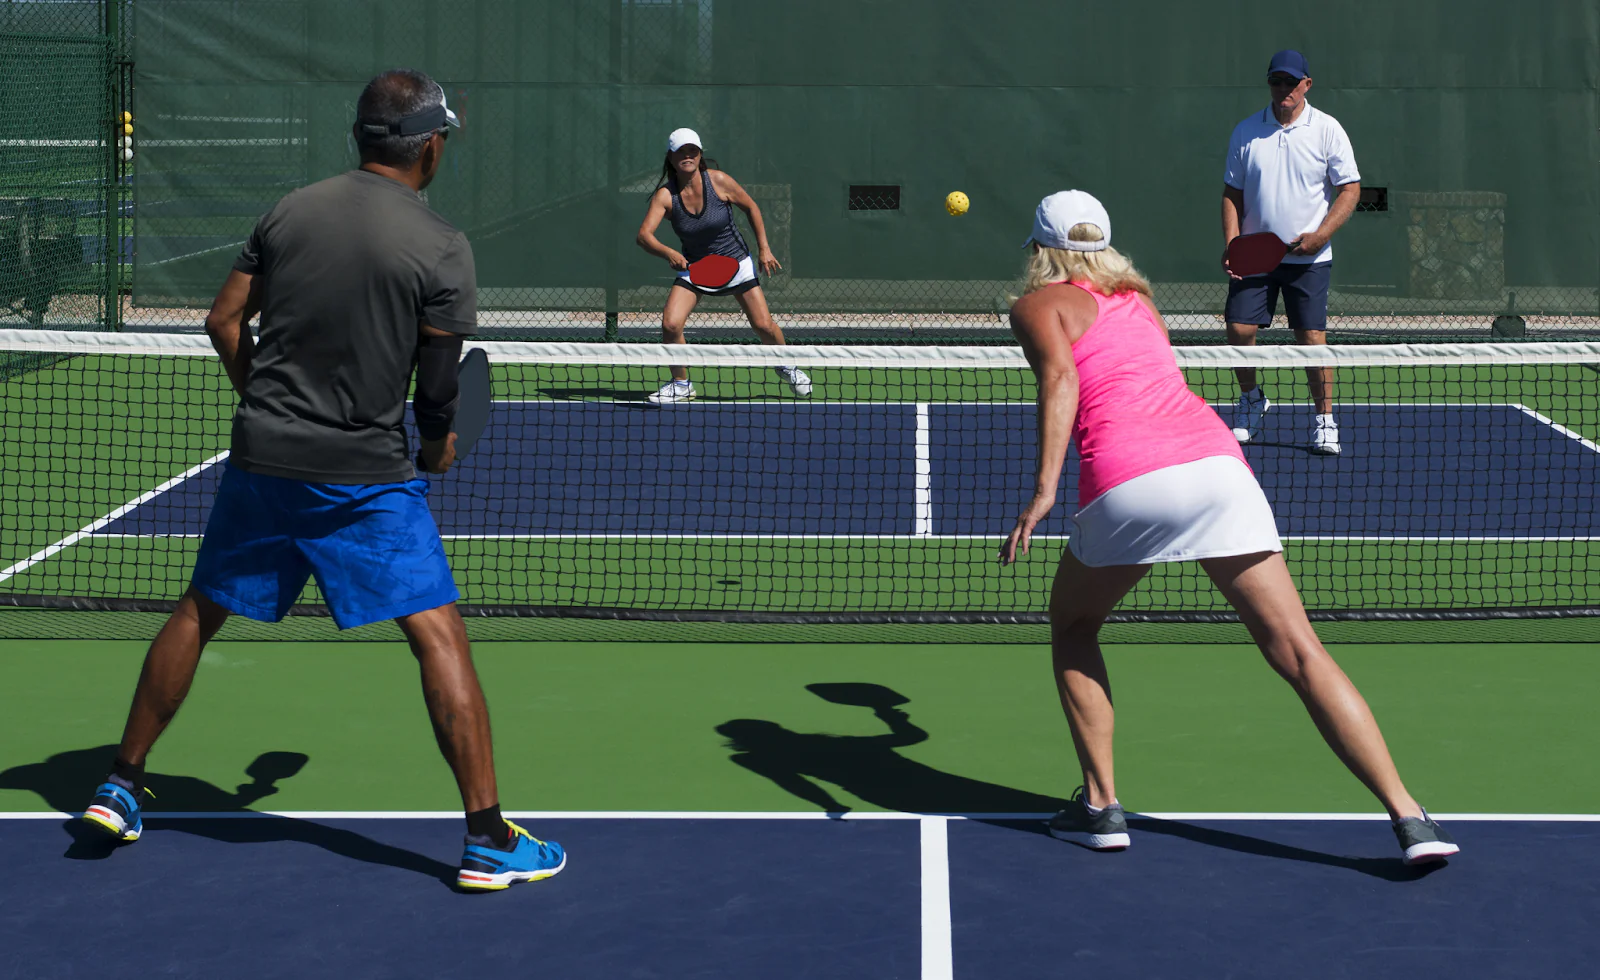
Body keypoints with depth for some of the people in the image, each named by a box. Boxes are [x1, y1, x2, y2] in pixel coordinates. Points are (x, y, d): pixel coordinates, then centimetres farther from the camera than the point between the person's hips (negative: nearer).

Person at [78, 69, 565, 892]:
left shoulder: (288, 212, 4)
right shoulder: (442, 249, -9)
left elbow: (223, 324, 7)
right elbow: (435, 387, -6)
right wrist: (436, 443, 14)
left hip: (260, 456, 5)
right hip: (367, 476, -5)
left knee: (197, 614, 21)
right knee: (439, 636, -2)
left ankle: (121, 786, 29)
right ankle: (489, 839, -5)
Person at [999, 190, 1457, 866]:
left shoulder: (1039, 306, 15)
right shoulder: (1137, 298, 30)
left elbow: (1061, 378, -5)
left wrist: (1044, 489, -14)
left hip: (1125, 483, -4)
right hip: (1216, 459, 4)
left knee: (1072, 627, 23)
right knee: (1300, 656, 0)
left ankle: (1101, 804, 15)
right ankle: (1409, 817, -9)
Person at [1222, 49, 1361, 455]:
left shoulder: (1327, 130, -2)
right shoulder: (1246, 131, 5)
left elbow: (1350, 189, -1)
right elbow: (1232, 192, 9)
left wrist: (1320, 235, -13)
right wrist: (1231, 243, -4)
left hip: (1308, 258, -2)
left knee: (1312, 337, -7)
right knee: (1239, 330, -5)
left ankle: (1325, 421, 6)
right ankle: (1251, 399, 22)